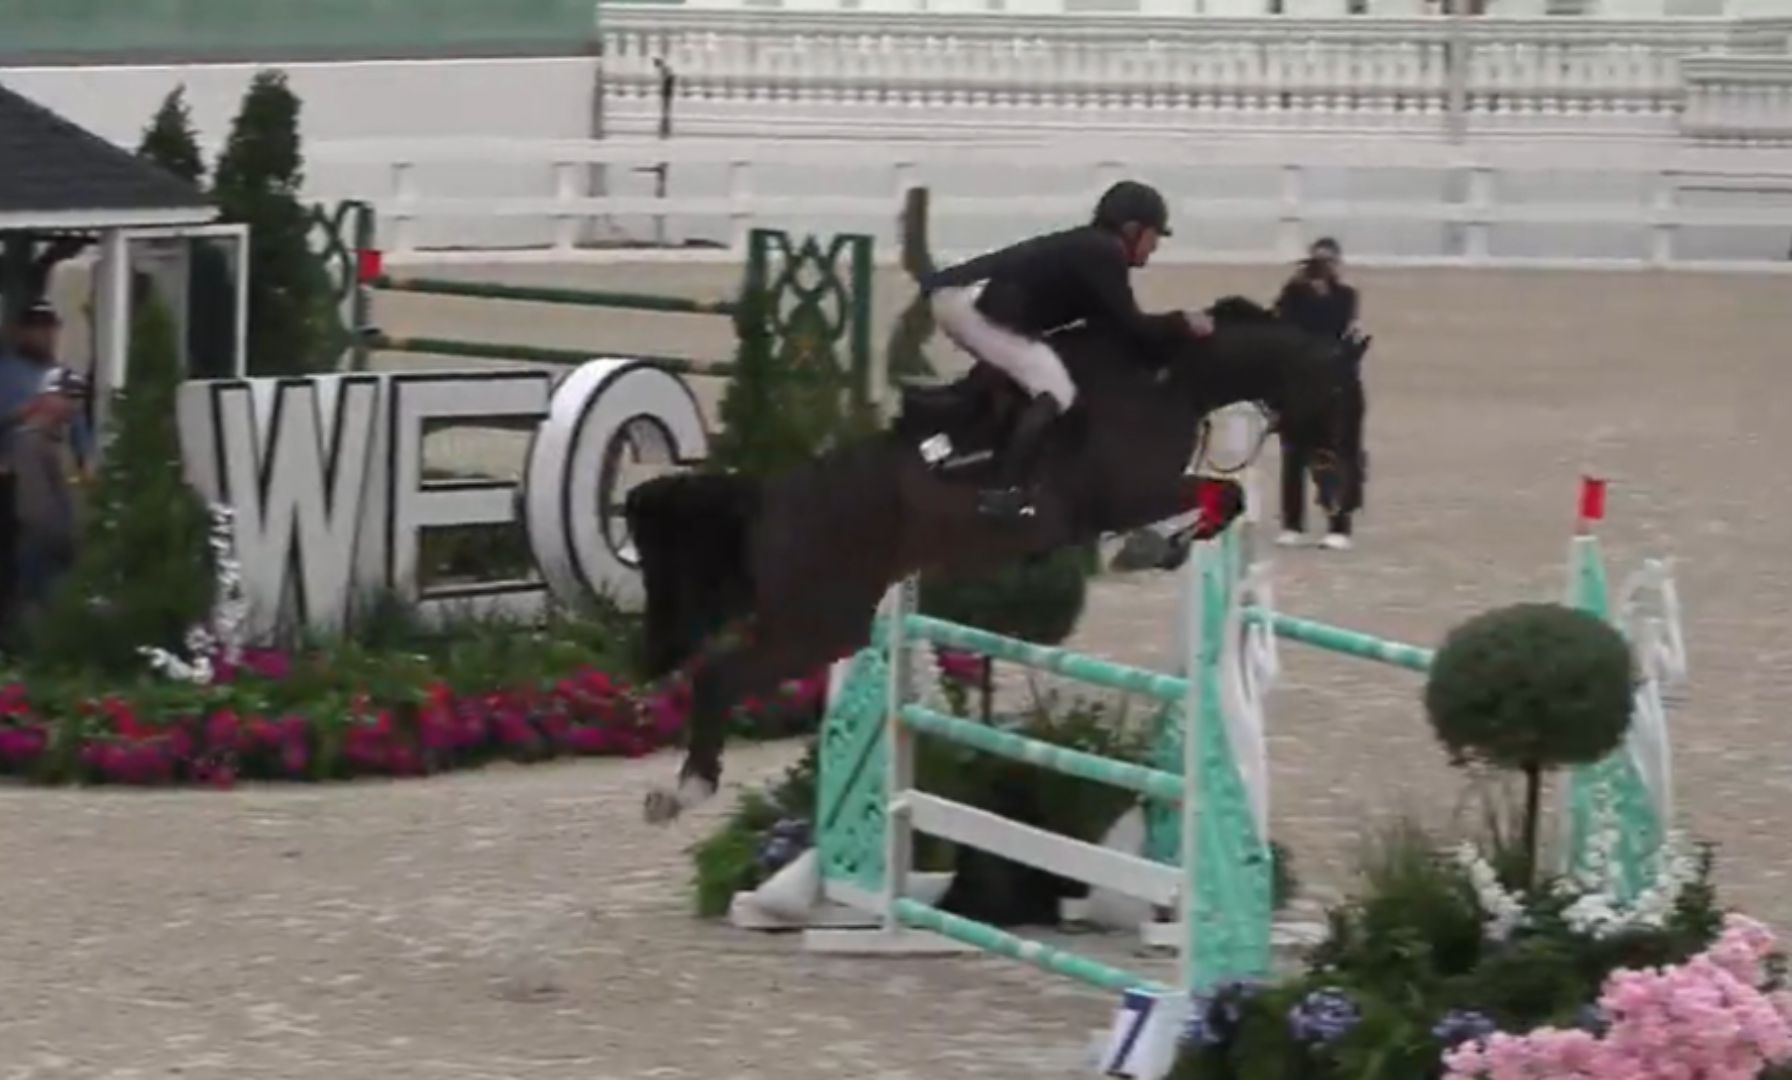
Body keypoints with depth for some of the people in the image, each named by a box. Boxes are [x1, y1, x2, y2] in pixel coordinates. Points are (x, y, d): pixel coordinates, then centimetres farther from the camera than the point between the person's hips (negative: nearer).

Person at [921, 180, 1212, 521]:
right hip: (972, 302, -10)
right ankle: (1005, 492, -20)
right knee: (1055, 392, -12)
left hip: (953, 295, 10)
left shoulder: (1086, 248, 24)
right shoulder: (1102, 255, -4)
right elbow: (1129, 328, -7)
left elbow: (1107, 321, 28)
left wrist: (1168, 328, 24)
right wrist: (1181, 324, 5)